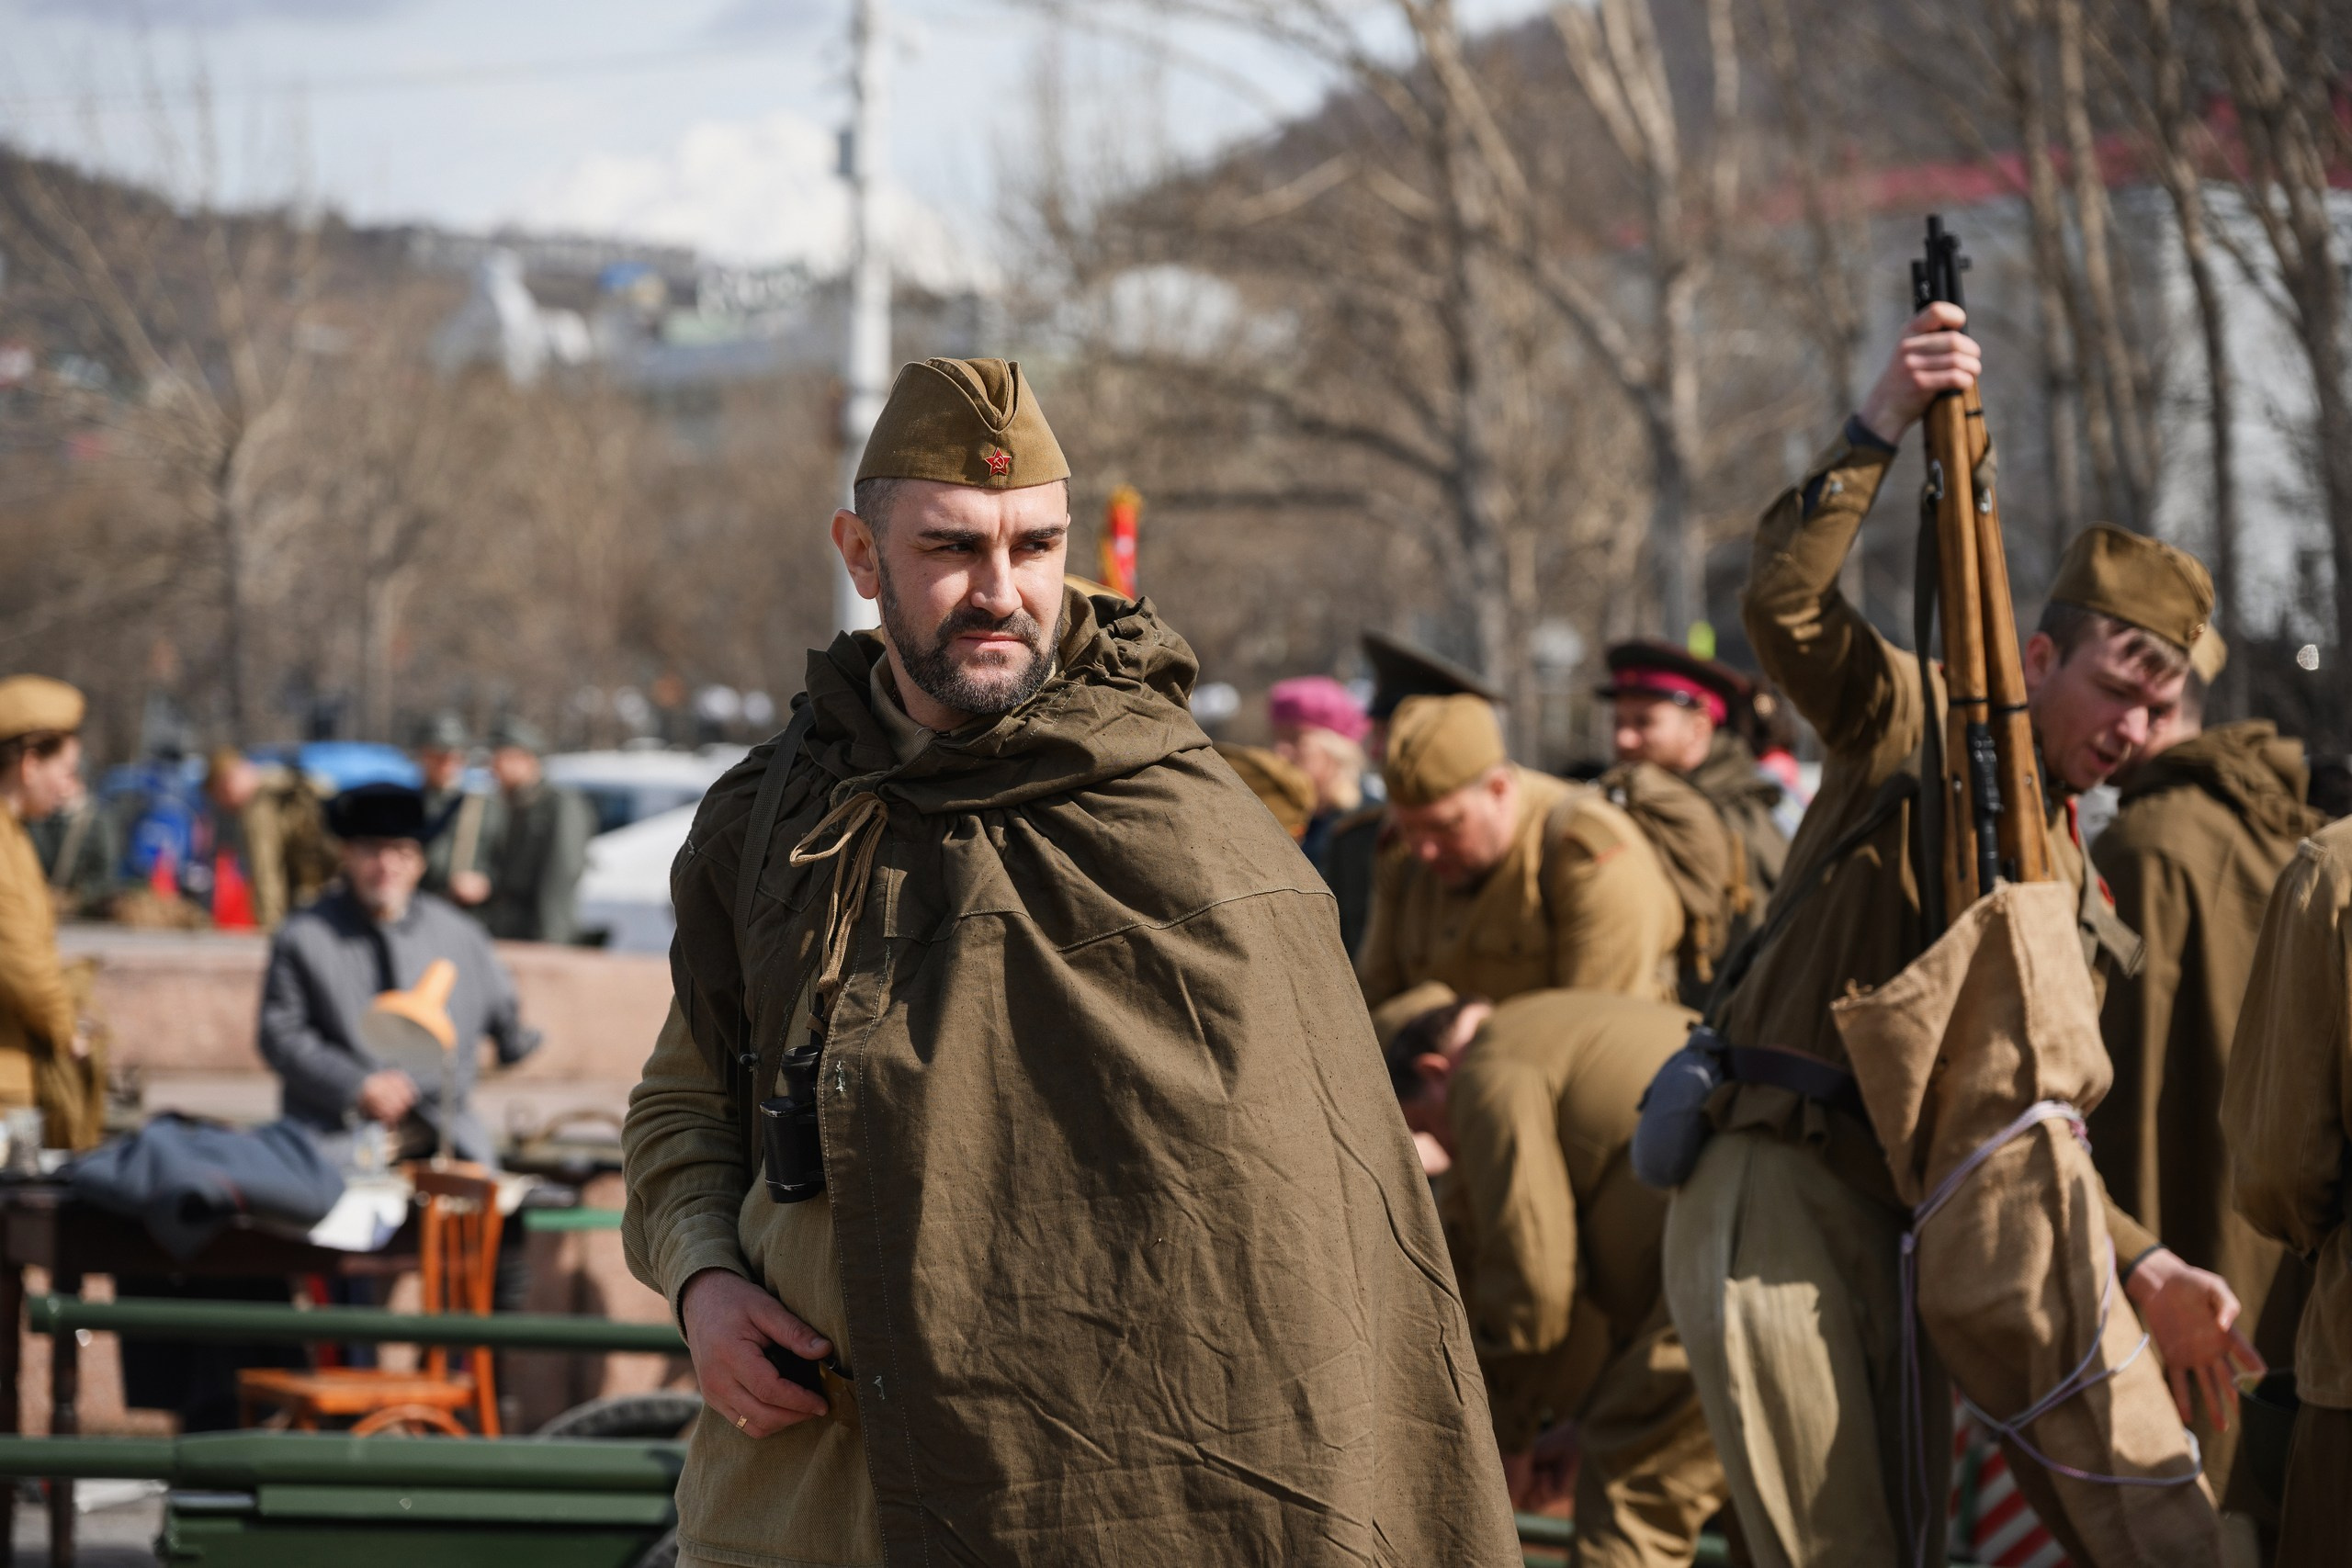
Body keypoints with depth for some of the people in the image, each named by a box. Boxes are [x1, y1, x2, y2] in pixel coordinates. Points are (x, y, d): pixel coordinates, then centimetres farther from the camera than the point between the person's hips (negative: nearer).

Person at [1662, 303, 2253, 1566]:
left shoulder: (2073, 889, 20)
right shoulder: (1908, 727, 3)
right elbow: (1783, 606, -18)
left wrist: (2143, 1268, 10)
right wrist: (1877, 432, -24)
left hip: (1908, 1219, 7)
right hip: (1773, 1187, -7)